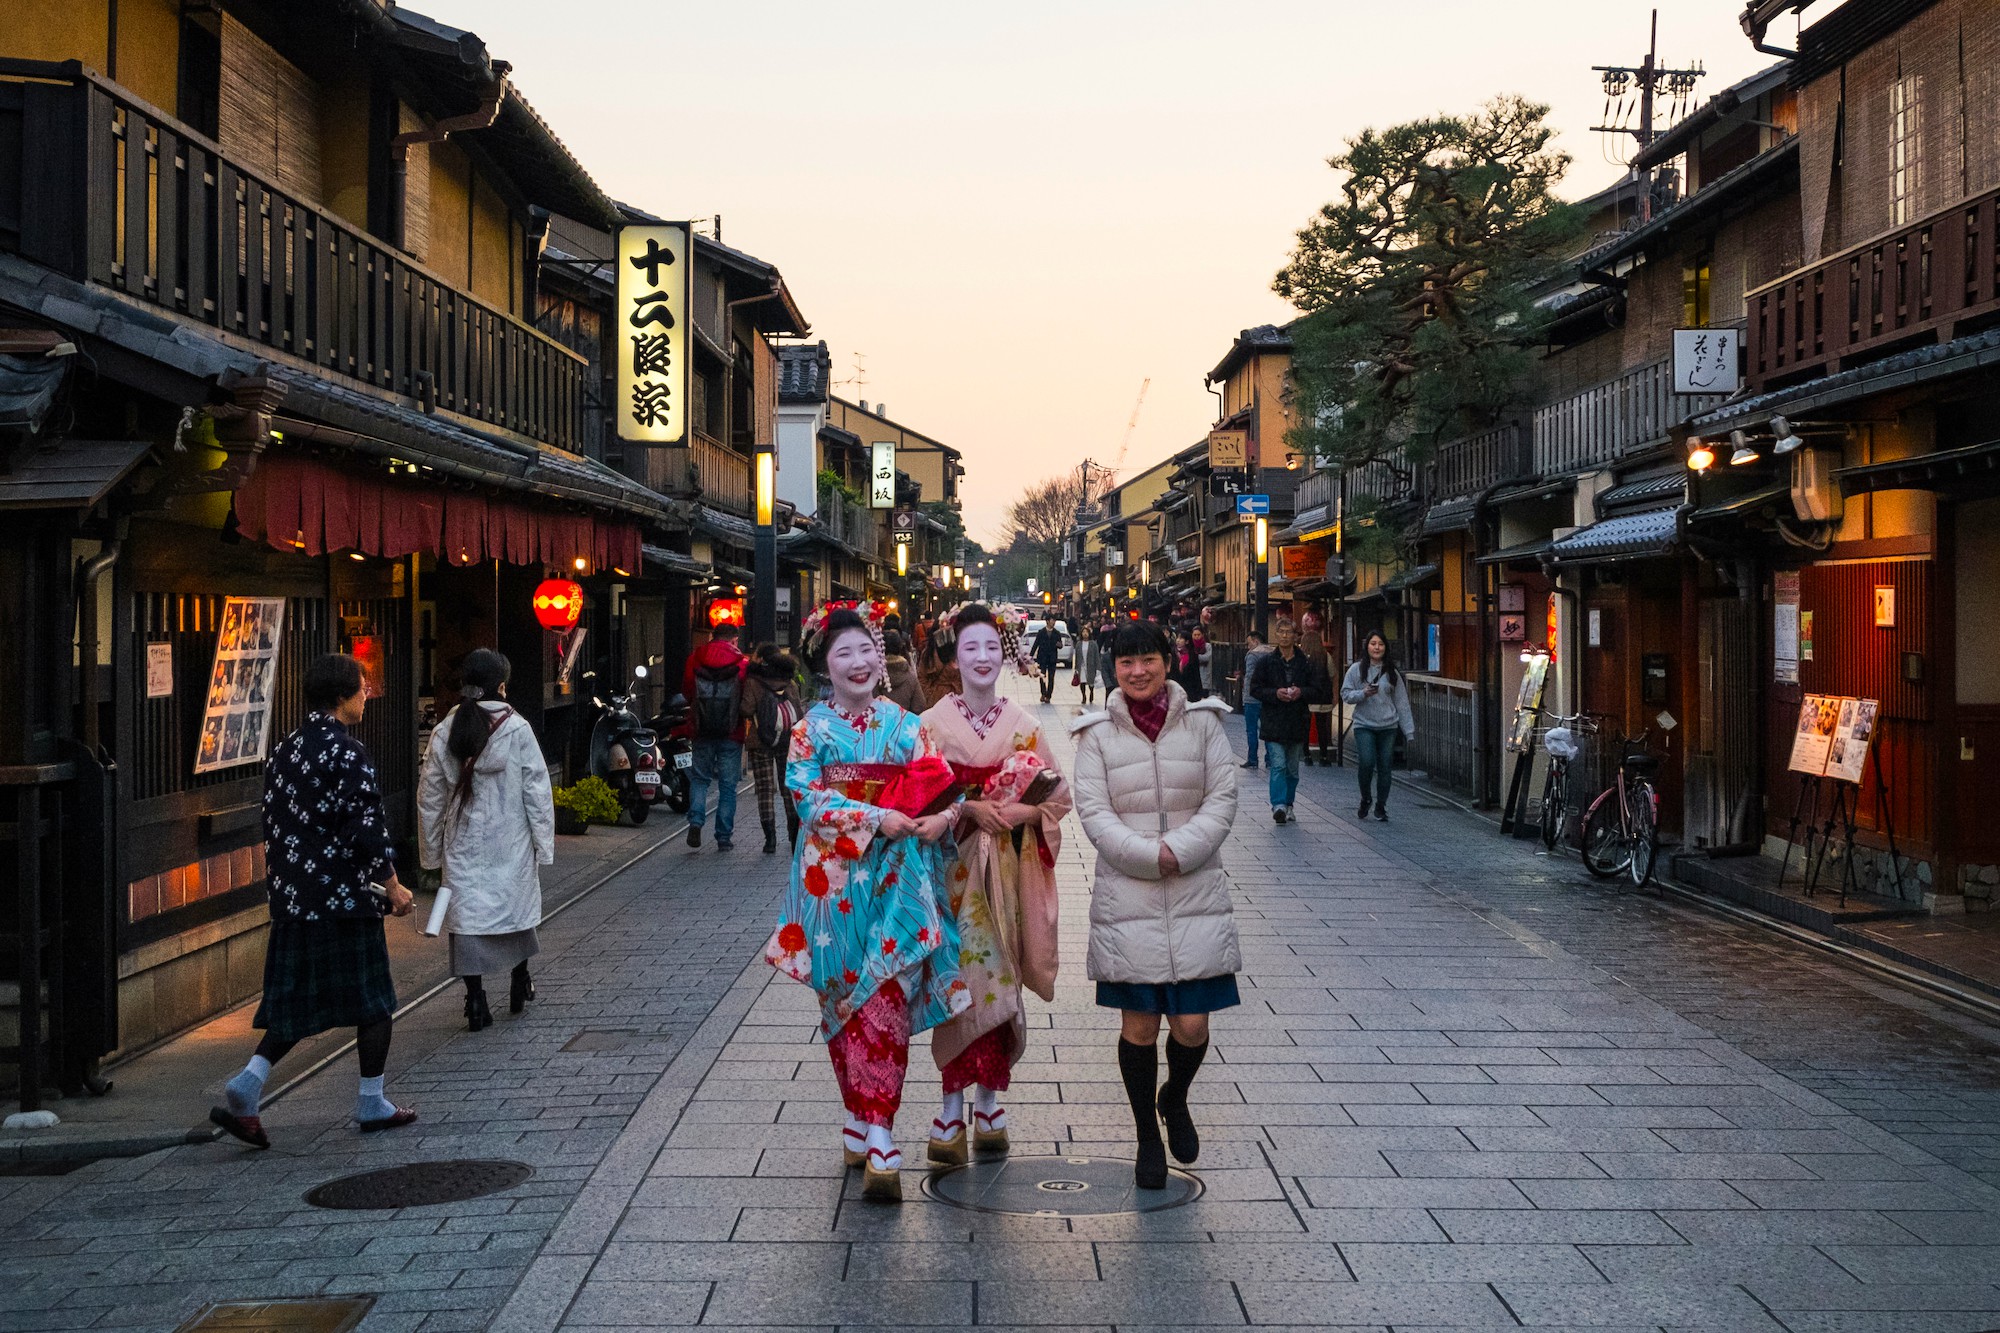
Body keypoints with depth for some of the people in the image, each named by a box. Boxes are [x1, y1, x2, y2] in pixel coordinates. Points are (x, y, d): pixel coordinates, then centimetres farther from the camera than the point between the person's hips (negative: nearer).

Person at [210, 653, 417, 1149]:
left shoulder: (283, 750, 10)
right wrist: (392, 886, -7)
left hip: (291, 898, 7)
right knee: (373, 1002, 7)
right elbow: (368, 828, -19)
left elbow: (273, 821, 15)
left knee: (298, 1001, 13)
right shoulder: (348, 753, -15)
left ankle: (246, 1087, -3)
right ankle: (371, 1104, 16)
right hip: (345, 901, -7)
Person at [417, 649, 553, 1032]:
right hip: (510, 842, -1)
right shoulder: (516, 729, -9)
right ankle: (519, 984, 31)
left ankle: (476, 1001, 0)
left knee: (466, 914, 4)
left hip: (463, 844, 1)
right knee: (516, 906, 17)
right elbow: (537, 790, -8)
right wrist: (543, 842, 0)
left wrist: (431, 850, 13)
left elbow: (429, 798, 4)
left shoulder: (443, 733, -2)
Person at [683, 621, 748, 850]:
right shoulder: (742, 664, -5)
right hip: (732, 733, -1)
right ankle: (724, 837, 6)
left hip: (702, 730, 1)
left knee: (699, 778, 15)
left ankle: (695, 821, -7)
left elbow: (686, 689, 11)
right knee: (727, 785, 5)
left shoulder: (695, 659, 0)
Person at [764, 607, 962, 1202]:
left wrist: (946, 813, -20)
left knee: (885, 1002, -8)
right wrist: (876, 819, -18)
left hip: (896, 880, 0)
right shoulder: (811, 730, 4)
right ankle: (861, 1120, 23)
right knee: (843, 1002, 7)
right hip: (834, 880, 0)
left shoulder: (906, 725, 8)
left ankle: (878, 1145, -12)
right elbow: (807, 796, -7)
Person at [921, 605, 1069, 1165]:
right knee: (961, 981, -7)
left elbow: (1060, 793, 9)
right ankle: (953, 1113, -2)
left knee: (999, 982, 5)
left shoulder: (1023, 725, 6)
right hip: (955, 867, -2)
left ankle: (988, 1102, 17)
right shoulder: (933, 723, 0)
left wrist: (1026, 812, -10)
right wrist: (967, 809, -16)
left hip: (1009, 870, 2)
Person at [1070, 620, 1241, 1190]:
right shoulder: (1098, 732, 2)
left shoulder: (1202, 722, 4)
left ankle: (1175, 1100, 32)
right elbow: (1094, 812, -4)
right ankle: (1147, 1138, 23)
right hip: (1126, 898, 0)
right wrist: (1150, 856, -15)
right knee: (1138, 1026, 4)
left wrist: (1179, 852, -13)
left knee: (1192, 1025, -2)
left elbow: (1222, 799, 0)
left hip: (1197, 894, 1)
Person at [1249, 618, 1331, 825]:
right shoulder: (1267, 661, 2)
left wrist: (1301, 692, -13)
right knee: (1278, 765, -13)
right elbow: (1255, 689, 1)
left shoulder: (1306, 663, 4)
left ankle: (1288, 804, 23)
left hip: (1297, 722, 2)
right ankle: (1279, 805, -19)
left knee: (1292, 768, 10)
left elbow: (1320, 691, 5)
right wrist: (1275, 693, -15)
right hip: (1273, 721, -2)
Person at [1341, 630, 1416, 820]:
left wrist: (1409, 730, 4)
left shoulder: (1392, 672, 7)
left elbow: (1402, 702, 8)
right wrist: (1363, 694, -17)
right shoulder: (1356, 669, 2)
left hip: (1388, 726, 2)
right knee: (1367, 762, -16)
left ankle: (1381, 807, 16)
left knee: (1384, 767, 2)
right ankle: (1365, 800, 8)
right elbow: (1345, 694, 2)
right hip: (1364, 725, -2)